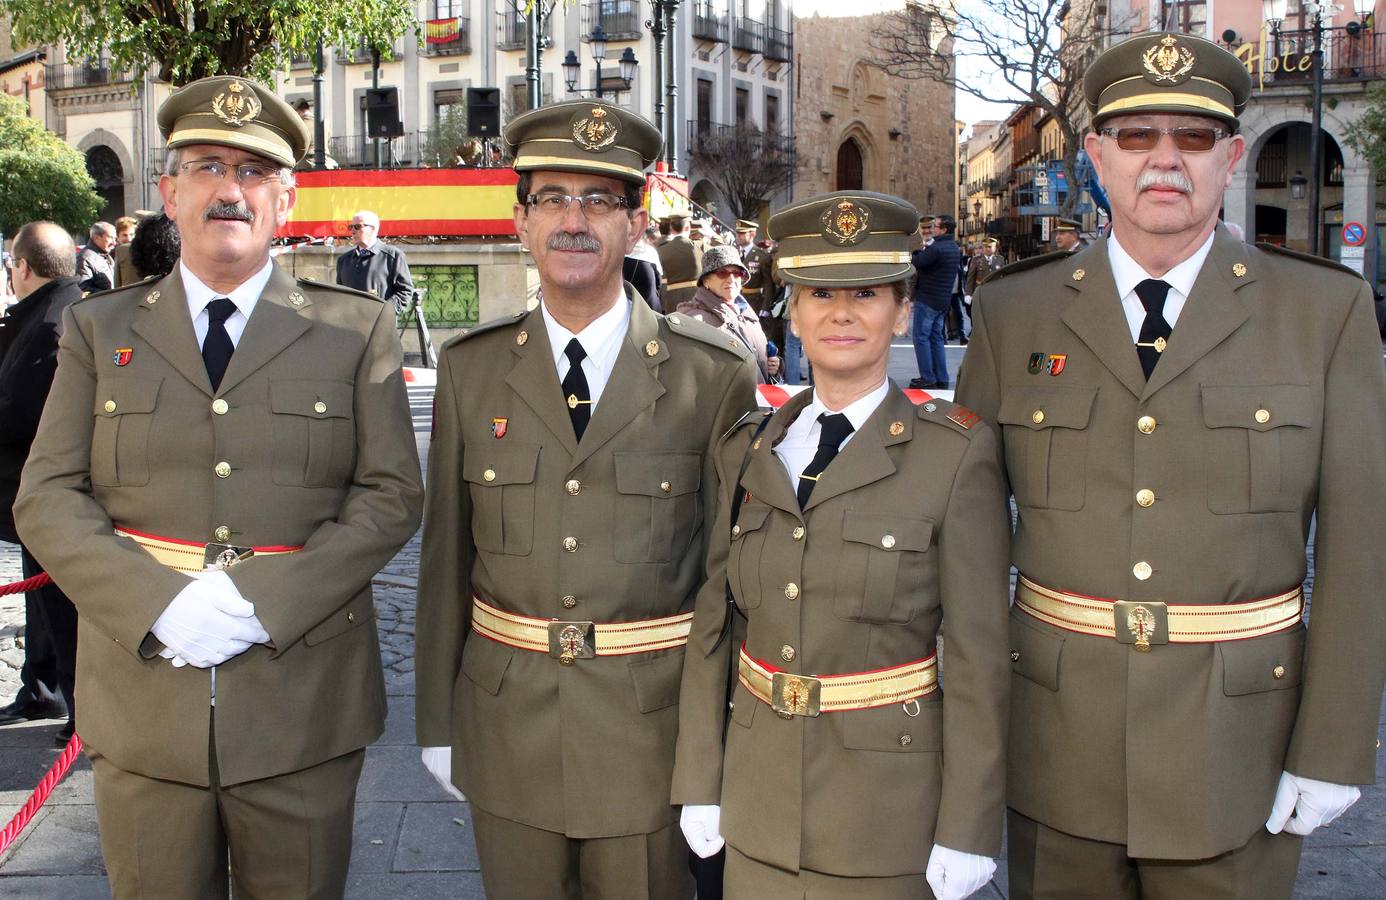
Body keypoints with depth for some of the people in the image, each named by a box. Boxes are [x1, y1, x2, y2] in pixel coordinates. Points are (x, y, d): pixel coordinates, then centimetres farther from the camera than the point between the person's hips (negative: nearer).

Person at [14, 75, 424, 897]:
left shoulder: (356, 329, 4)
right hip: (143, 701, 1)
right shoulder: (100, 329, 9)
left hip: (302, 702, -1)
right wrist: (158, 605, -14)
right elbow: (48, 497, 3)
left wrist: (262, 603, -15)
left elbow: (392, 494, -3)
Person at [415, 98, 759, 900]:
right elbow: (446, 554, 5)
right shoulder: (470, 369, 1)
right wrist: (437, 722, 7)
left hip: (653, 735, -2)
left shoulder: (716, 376, -7)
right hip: (507, 735, 2)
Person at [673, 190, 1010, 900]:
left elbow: (978, 654, -10)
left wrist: (966, 830, -10)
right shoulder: (749, 450, 3)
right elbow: (711, 624, 5)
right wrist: (699, 783, 4)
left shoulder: (956, 454, -10)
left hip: (889, 803, -3)